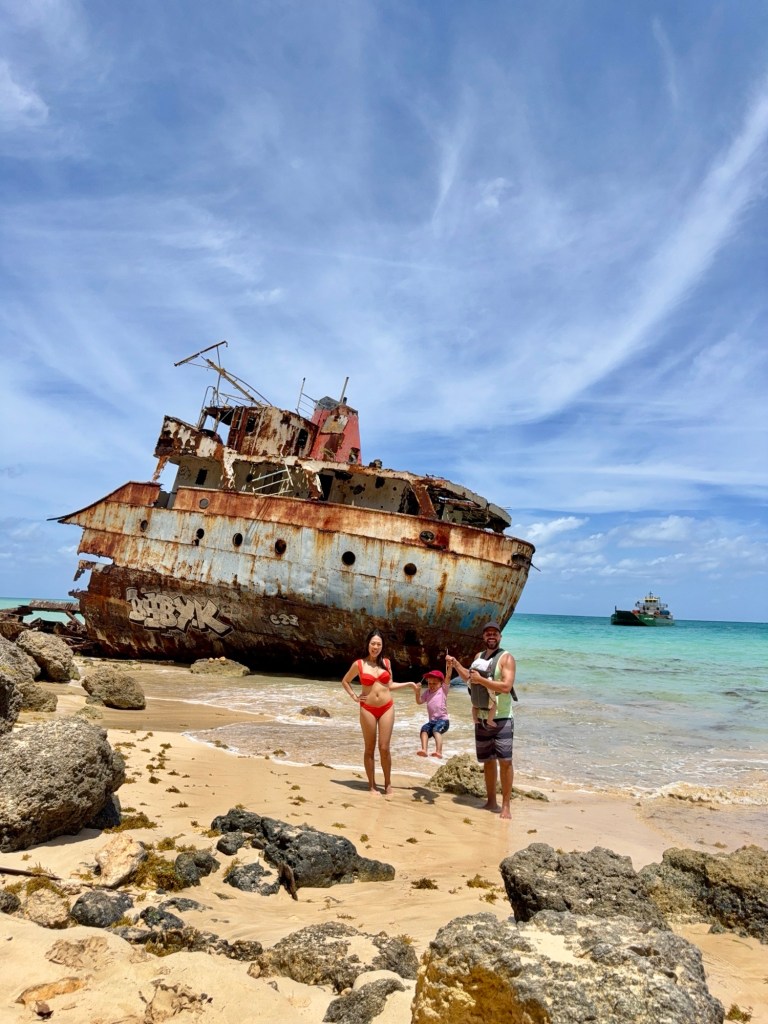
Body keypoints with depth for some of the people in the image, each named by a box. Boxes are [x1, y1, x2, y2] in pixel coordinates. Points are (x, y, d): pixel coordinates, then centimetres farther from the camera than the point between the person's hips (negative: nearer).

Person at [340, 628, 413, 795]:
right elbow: (345, 681, 13)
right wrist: (354, 697, 2)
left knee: (384, 748, -1)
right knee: (369, 749, 5)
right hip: (368, 709, -1)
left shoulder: (386, 662, 5)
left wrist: (409, 684, 11)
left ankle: (388, 782, 15)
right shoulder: (359, 664, -2)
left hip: (387, 708, 1)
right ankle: (372, 785, 15)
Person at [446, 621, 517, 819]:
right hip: (481, 718, 6)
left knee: (505, 761, -8)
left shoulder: (506, 658, -10)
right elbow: (470, 679, 25)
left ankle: (505, 805, 0)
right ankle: (491, 802, 23)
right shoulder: (479, 656, 11)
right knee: (488, 761, 13)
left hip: (501, 719, -6)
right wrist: (455, 665, 12)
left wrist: (481, 679, -21)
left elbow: (506, 686, -22)